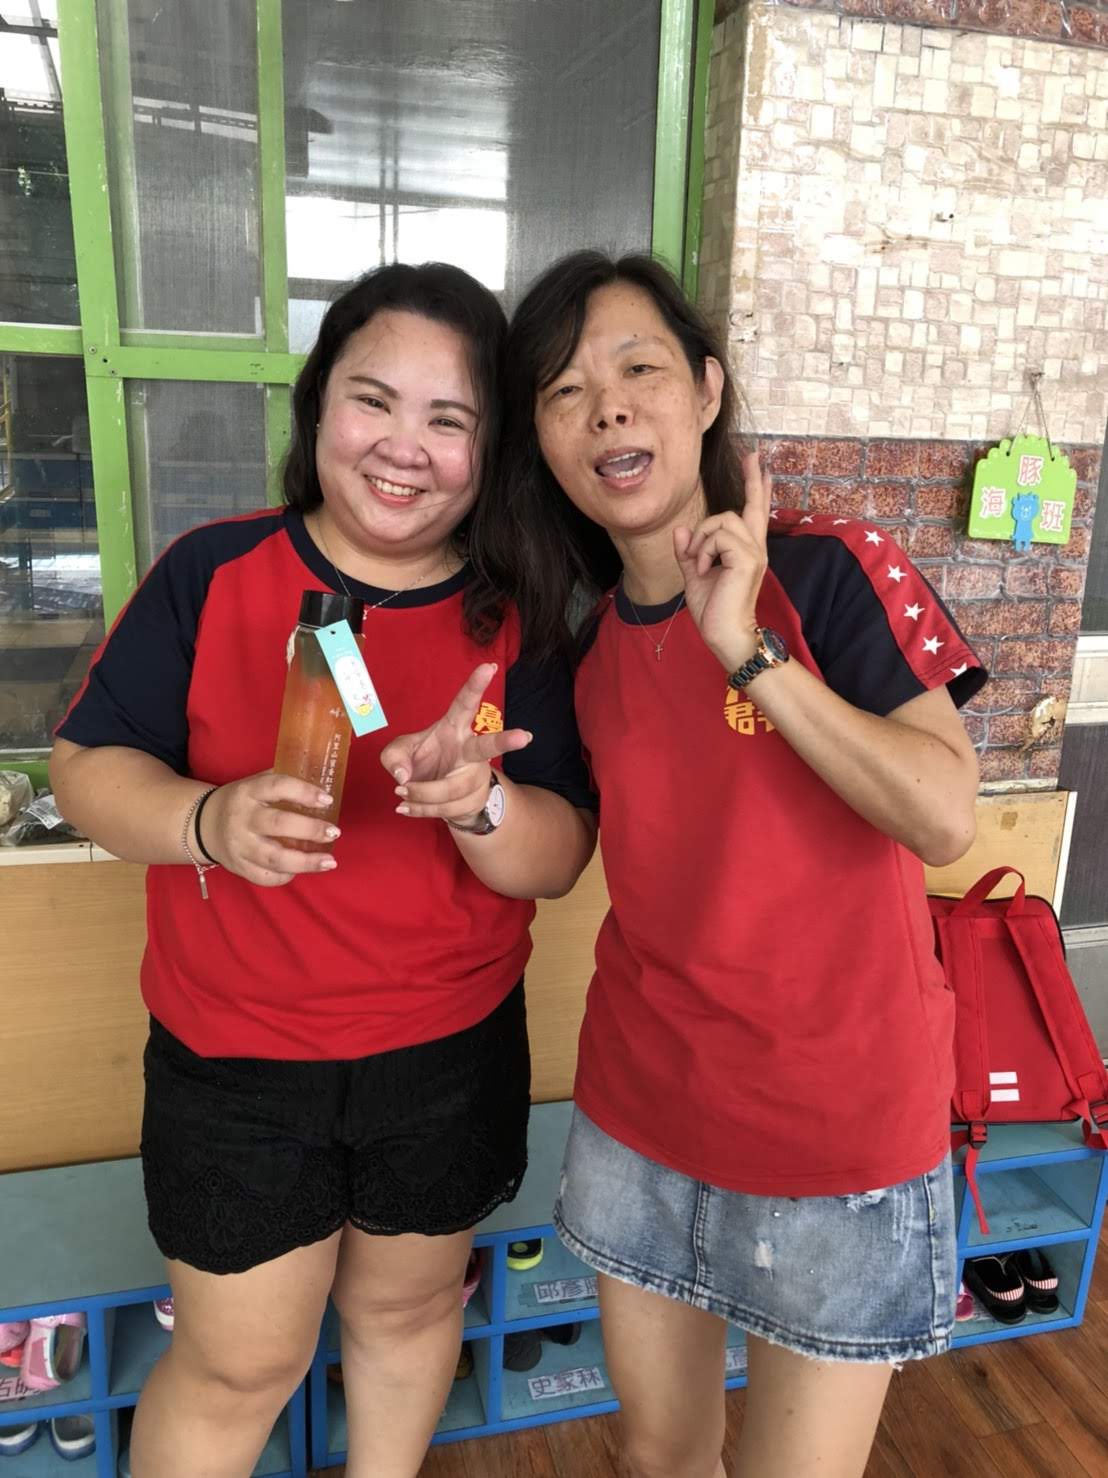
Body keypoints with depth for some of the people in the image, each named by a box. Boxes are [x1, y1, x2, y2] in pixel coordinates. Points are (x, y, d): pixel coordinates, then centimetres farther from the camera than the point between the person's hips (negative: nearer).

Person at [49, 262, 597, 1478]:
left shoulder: (517, 624, -8)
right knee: (241, 1360, 13)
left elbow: (558, 861, -9)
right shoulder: (213, 575, -12)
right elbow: (83, 767, -7)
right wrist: (210, 820, -28)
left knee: (407, 1304, 25)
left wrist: (476, 802, -31)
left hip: (450, 1055, 3)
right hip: (234, 1059, -2)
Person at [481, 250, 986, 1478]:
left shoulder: (830, 569, -13)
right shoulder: (586, 638, 1)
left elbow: (944, 820, -23)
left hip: (836, 1116, -4)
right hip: (640, 1106, 5)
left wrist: (748, 648, -26)